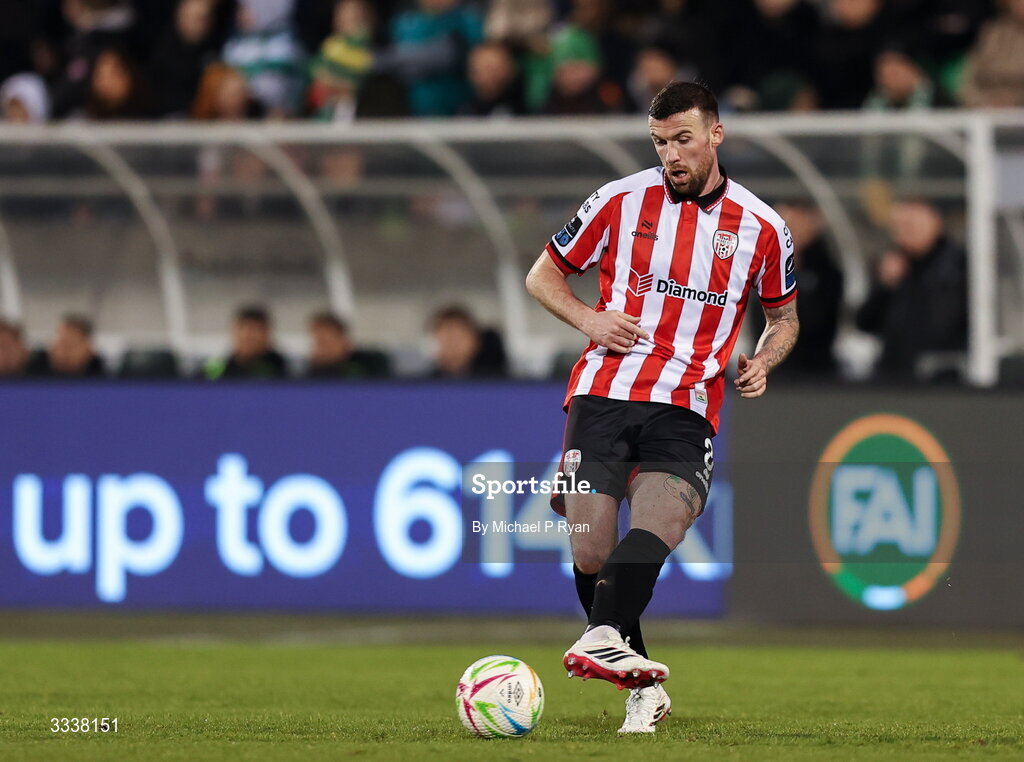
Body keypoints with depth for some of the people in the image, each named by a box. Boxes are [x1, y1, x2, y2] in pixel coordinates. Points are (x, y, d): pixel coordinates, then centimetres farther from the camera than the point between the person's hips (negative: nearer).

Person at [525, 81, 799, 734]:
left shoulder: (762, 228, 8)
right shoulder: (622, 201, 6)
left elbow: (784, 315, 25)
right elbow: (543, 275, 17)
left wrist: (762, 362, 2)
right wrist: (588, 319, -3)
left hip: (686, 408, -1)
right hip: (603, 393, 1)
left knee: (657, 527, -30)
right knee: (589, 555, -10)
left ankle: (605, 639, -51)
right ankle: (642, 688, 5)